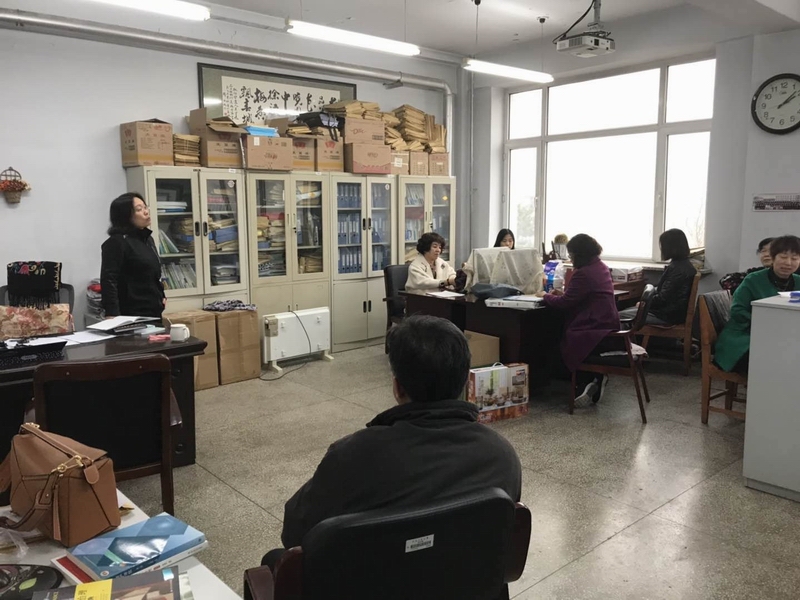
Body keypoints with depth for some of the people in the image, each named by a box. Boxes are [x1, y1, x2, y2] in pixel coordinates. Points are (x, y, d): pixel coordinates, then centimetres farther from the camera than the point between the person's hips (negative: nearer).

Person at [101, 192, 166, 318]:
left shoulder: (147, 239, 15)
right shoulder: (117, 242, -11)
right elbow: (108, 281, -19)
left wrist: (161, 296, 17)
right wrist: (113, 316, -26)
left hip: (155, 311, 8)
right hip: (132, 315, -8)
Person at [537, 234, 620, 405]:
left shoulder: (584, 273, -19)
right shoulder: (601, 267, 11)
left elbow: (564, 303, -17)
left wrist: (545, 296, 1)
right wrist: (564, 294, 12)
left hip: (593, 331, -10)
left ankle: (587, 382, 4)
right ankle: (595, 379, 11)